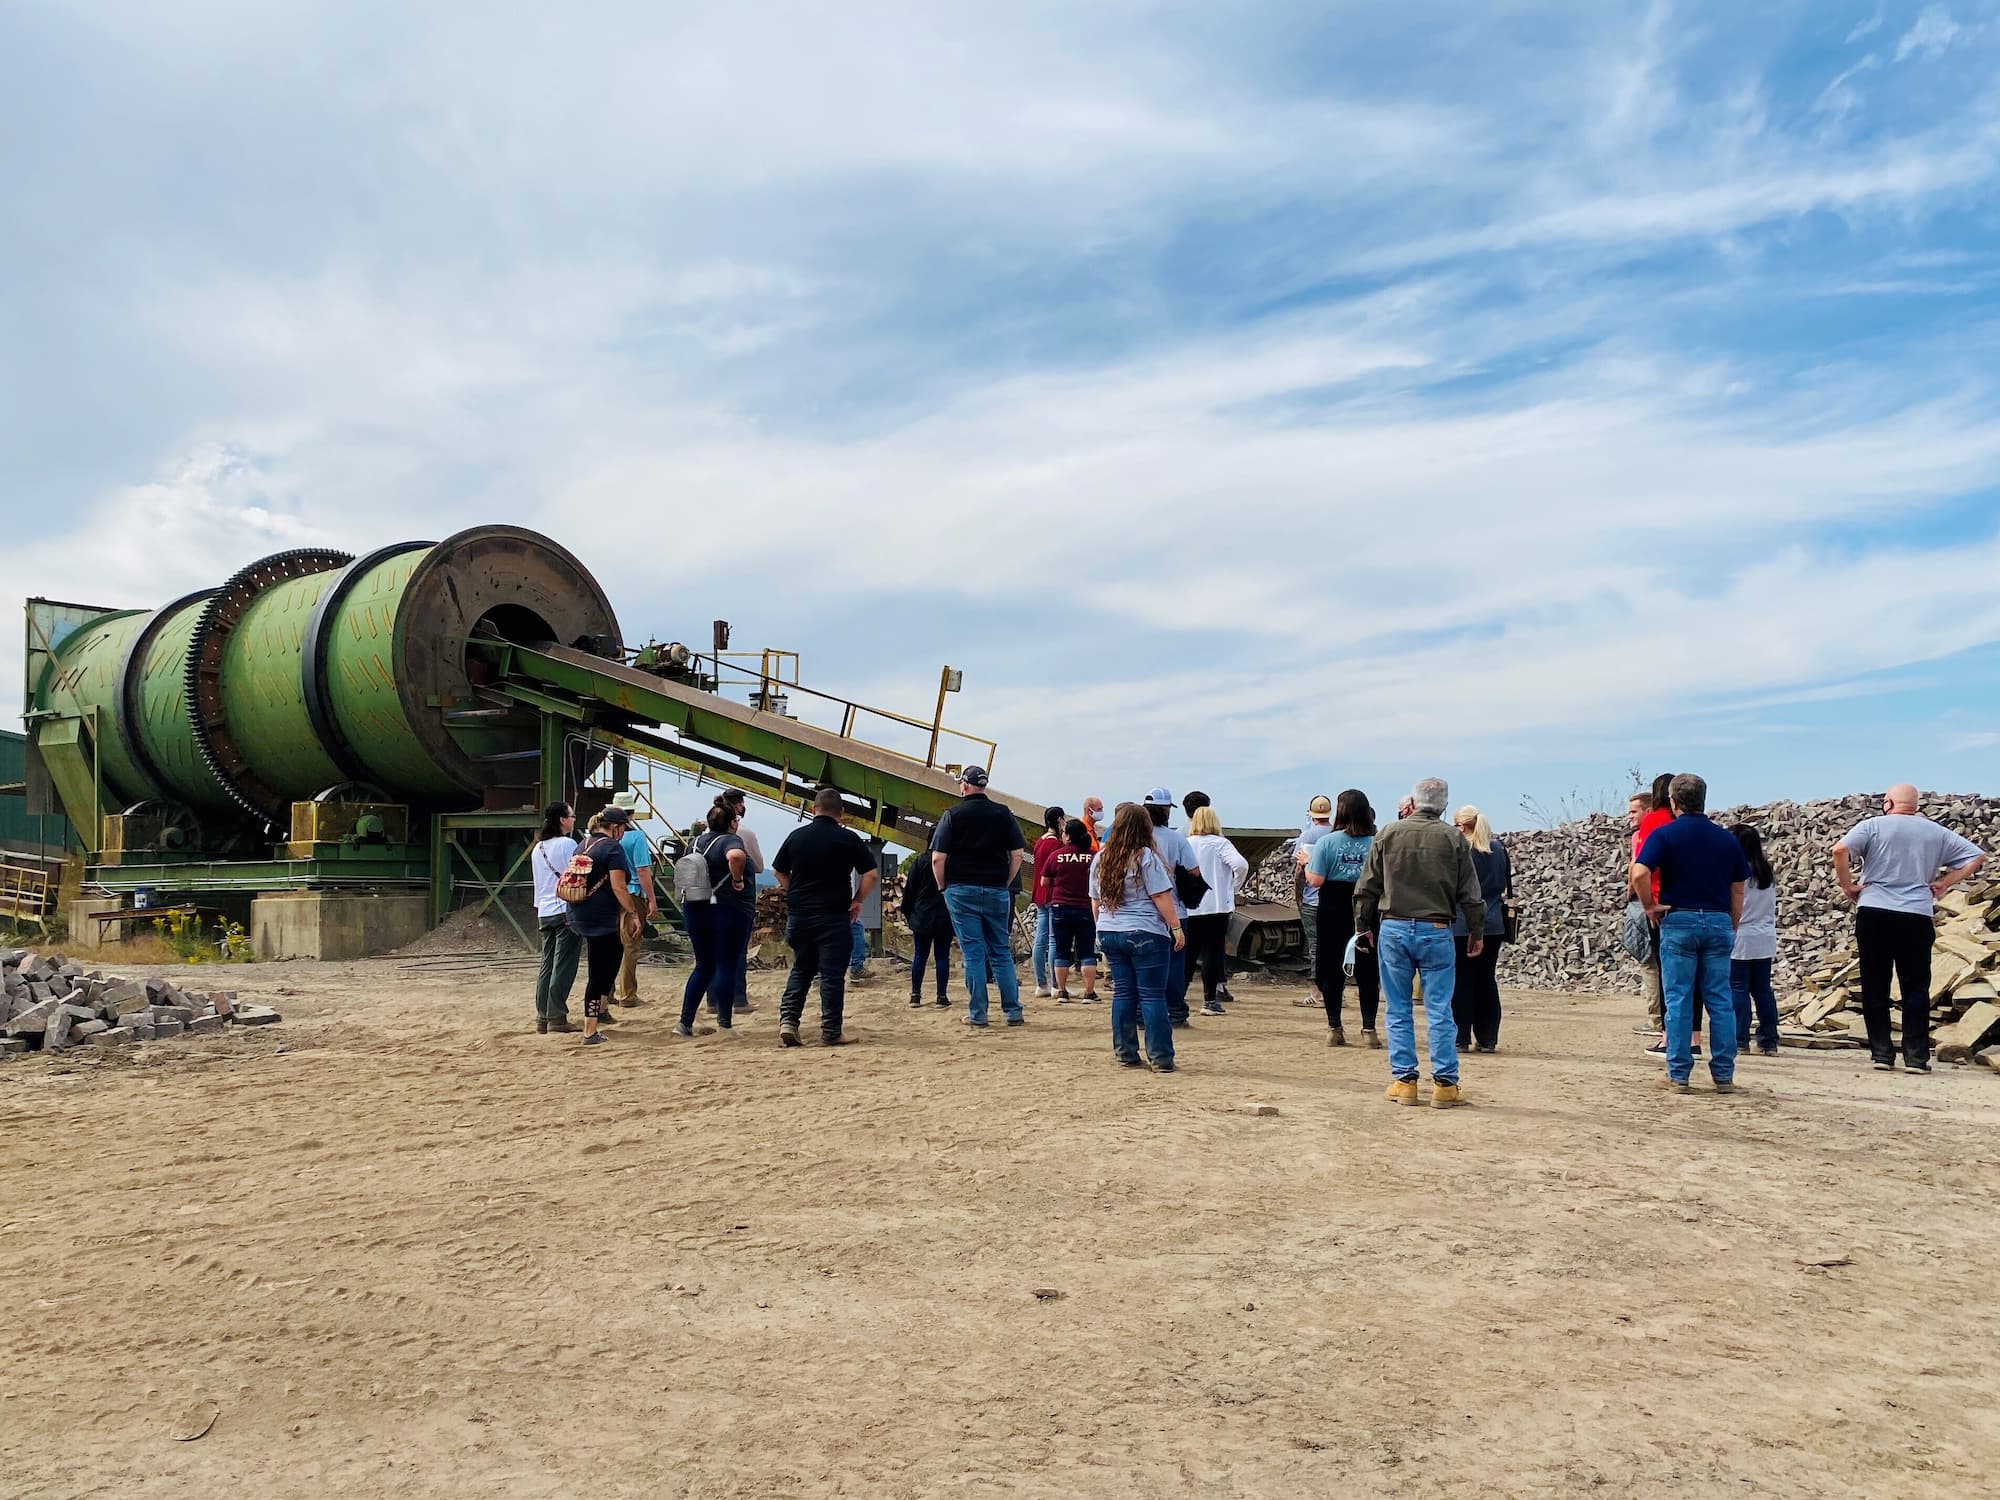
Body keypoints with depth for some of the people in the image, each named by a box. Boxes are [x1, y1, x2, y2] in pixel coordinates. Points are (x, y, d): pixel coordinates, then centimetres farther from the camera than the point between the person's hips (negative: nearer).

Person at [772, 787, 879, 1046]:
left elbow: (779, 871, 13)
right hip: (834, 916, -4)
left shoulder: (796, 836, 5)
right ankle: (831, 1032, 3)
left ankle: (788, 1019, 2)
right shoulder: (848, 838, -6)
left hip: (798, 914, 4)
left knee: (801, 969, 16)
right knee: (832, 974, 1)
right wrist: (857, 901, 4)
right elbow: (872, 874, -7)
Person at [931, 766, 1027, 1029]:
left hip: (962, 891, -2)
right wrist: (1005, 883, 11)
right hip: (997, 892, 2)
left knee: (973, 953, 1)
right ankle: (1013, 1012, 9)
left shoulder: (952, 815, -4)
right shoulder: (1003, 814, 4)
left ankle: (977, 1015, 3)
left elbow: (937, 858, -8)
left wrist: (943, 886, 6)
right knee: (1001, 952, 10)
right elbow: (1018, 853, 1)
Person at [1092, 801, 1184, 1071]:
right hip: (1145, 934, -5)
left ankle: (1126, 1054, 14)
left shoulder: (1100, 859, 9)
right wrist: (1177, 928, -6)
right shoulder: (1145, 857, -9)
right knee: (1152, 995, -2)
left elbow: (1095, 901, 15)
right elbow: (1161, 897, -12)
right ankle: (1160, 1058, -1)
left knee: (1123, 993, 11)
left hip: (1109, 933, 6)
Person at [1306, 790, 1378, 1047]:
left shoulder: (1327, 842, -9)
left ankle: (1334, 1029, 14)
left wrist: (1306, 863, 5)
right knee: (1367, 972, 8)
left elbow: (1316, 880, -13)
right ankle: (1369, 1029, 7)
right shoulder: (1377, 843, -6)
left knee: (1332, 971, 11)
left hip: (1333, 912, -1)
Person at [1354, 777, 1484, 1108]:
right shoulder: (1453, 839, 0)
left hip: (1393, 929, 1)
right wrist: (1477, 932, 12)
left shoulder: (1388, 834, 1)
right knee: (1439, 1010, 3)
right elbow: (1470, 893, 2)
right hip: (1436, 931, -1)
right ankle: (1444, 1084, 5)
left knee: (1399, 1010, 7)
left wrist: (1363, 926, 14)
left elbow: (1366, 888, 4)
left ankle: (1403, 1081, 9)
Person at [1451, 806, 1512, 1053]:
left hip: (1461, 924, -5)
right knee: (1487, 980, 10)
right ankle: (1487, 1039, 11)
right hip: (1493, 924, 5)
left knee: (1461, 981, 2)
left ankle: (1460, 1037, 3)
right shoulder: (1499, 849, 6)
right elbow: (1505, 884, 15)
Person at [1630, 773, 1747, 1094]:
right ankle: (1724, 1075, 11)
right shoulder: (1726, 838, 8)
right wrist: (1732, 929, 18)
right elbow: (1738, 890, 10)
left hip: (1679, 922, -3)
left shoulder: (1664, 834, -4)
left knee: (1678, 1000, 1)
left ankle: (1678, 1075, 4)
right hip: (1719, 922, 3)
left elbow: (1639, 874, -20)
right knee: (1720, 1001, 7)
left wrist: (1651, 907, -6)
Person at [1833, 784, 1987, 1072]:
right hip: (1917, 916, 2)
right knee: (1916, 988, 6)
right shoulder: (1935, 831, 12)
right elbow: (1976, 856, 14)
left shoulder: (1873, 825, 0)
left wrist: (1848, 885, -4)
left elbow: (1840, 850, -16)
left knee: (1875, 987, 5)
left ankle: (1882, 1054, 5)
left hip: (1874, 912, -2)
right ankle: (1916, 1056, 3)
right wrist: (1944, 884, 10)